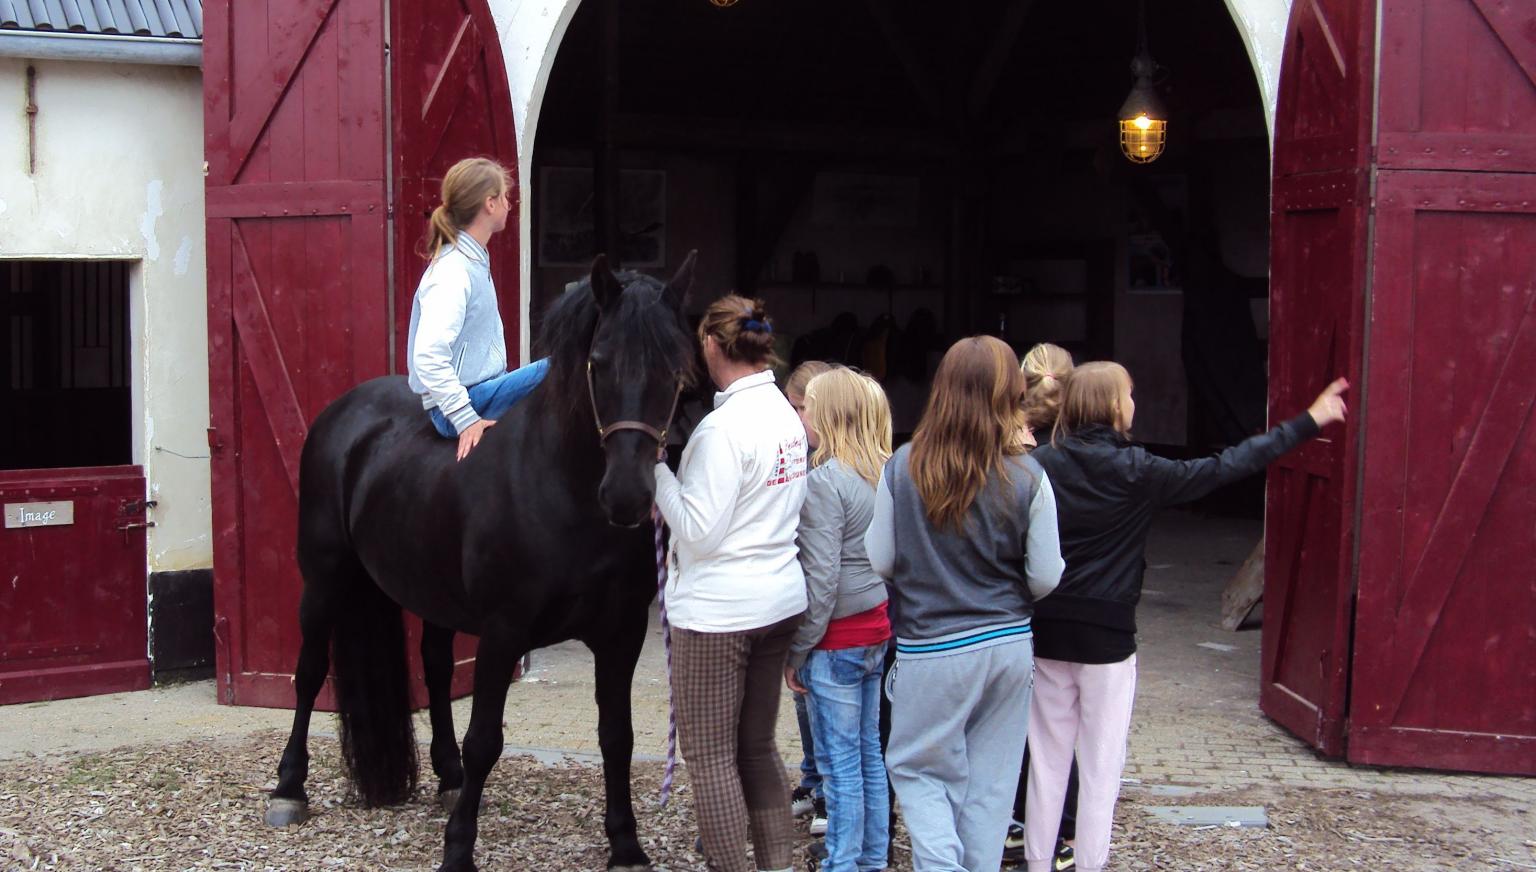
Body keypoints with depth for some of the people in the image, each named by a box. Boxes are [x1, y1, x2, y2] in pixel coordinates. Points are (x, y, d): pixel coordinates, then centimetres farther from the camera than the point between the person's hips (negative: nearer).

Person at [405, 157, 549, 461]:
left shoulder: (475, 261, 14)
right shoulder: (452, 272, -17)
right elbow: (428, 357, -26)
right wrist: (466, 420, -26)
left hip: (483, 389, 11)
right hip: (466, 401, -11)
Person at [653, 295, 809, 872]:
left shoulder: (723, 427, -20)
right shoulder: (786, 414, 7)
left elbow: (697, 532, -18)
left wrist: (657, 469, -10)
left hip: (718, 608, -9)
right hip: (781, 600, 9)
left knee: (710, 755, 3)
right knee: (758, 746, 18)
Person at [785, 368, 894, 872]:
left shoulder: (825, 481, -17)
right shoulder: (884, 474, 6)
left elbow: (820, 578, -19)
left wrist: (798, 650, -12)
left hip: (838, 636, -8)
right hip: (878, 627, 8)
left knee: (840, 762, 1)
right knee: (869, 753, 16)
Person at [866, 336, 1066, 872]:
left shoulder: (903, 469, -11)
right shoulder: (1027, 478, -10)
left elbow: (879, 561, -3)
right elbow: (1046, 579, -4)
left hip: (931, 650, -2)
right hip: (1008, 645, 2)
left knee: (918, 768, 14)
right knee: (991, 780, 14)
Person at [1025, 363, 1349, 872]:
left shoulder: (1039, 464, -3)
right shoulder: (1137, 472, -10)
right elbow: (1226, 468, -4)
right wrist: (1308, 424, 4)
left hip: (1047, 633, 3)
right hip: (1107, 638, -3)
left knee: (1047, 760, 13)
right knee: (1101, 766, 7)